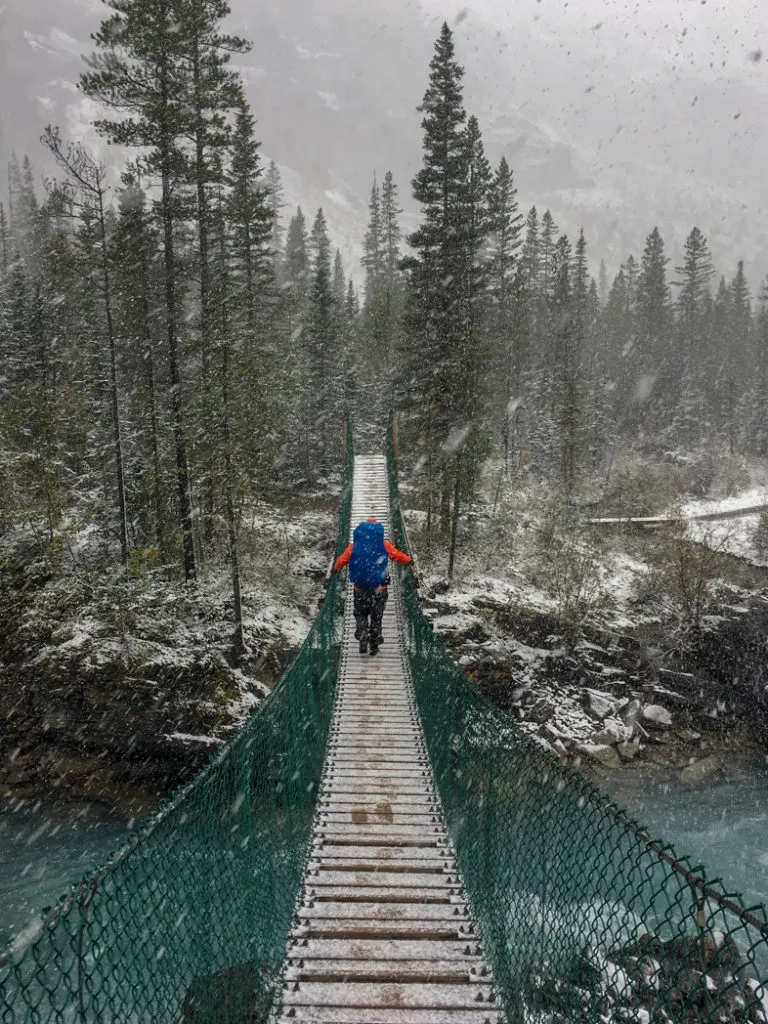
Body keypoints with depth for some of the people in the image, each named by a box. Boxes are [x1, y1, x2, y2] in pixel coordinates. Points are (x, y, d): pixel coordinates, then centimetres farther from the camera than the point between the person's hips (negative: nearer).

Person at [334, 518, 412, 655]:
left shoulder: (354, 546, 0)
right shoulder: (384, 546, -2)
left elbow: (341, 560, 5)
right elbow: (398, 556, 6)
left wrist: (336, 569, 26)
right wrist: (409, 561, 27)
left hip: (360, 589, 0)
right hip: (379, 589, 0)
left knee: (360, 615, 15)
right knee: (376, 617, 12)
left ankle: (362, 638, -7)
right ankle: (374, 646, 15)